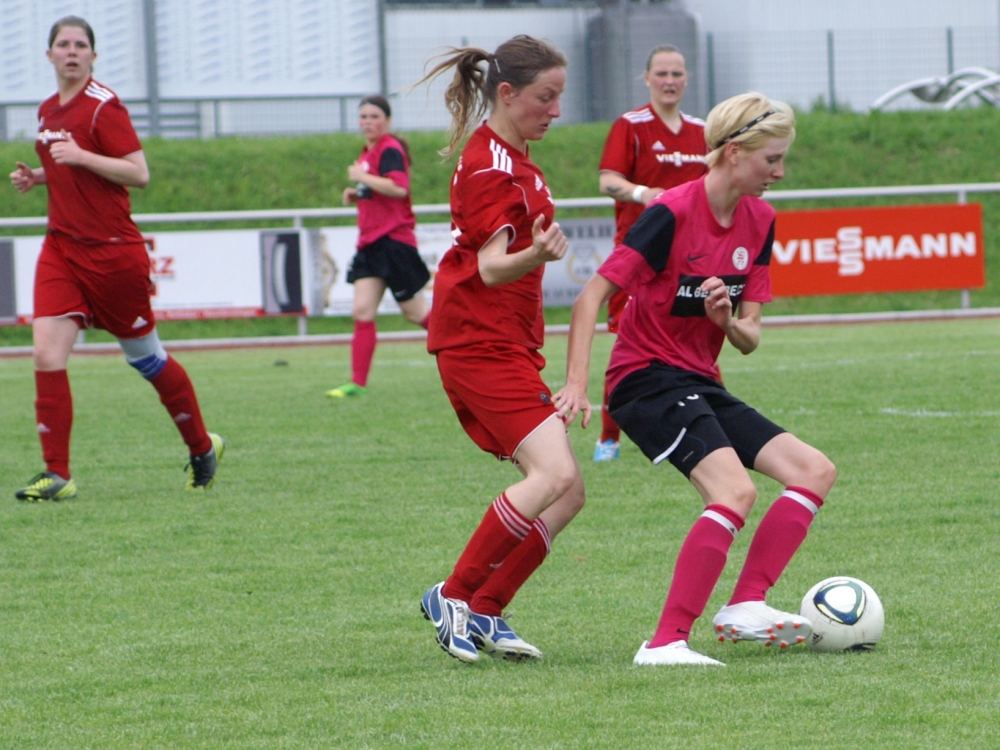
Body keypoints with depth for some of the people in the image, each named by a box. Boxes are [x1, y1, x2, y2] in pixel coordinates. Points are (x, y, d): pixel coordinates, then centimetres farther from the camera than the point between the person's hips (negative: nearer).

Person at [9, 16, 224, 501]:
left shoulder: (104, 106, -11)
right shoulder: (48, 111, 13)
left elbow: (138, 174, -16)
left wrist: (80, 156, -23)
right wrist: (37, 177, 9)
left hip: (112, 251, -6)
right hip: (62, 247, 6)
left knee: (146, 359, 7)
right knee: (47, 357, -11)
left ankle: (202, 448, 27)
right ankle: (56, 475, -11)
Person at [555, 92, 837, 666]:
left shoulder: (759, 221, 5)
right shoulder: (673, 214, -17)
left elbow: (749, 339, 7)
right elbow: (592, 297, -18)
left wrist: (728, 320, -17)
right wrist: (577, 384, -26)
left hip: (701, 383, 9)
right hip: (648, 379, -9)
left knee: (815, 470, 1)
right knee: (736, 490, -28)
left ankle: (745, 608, -8)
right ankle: (667, 642, -31)